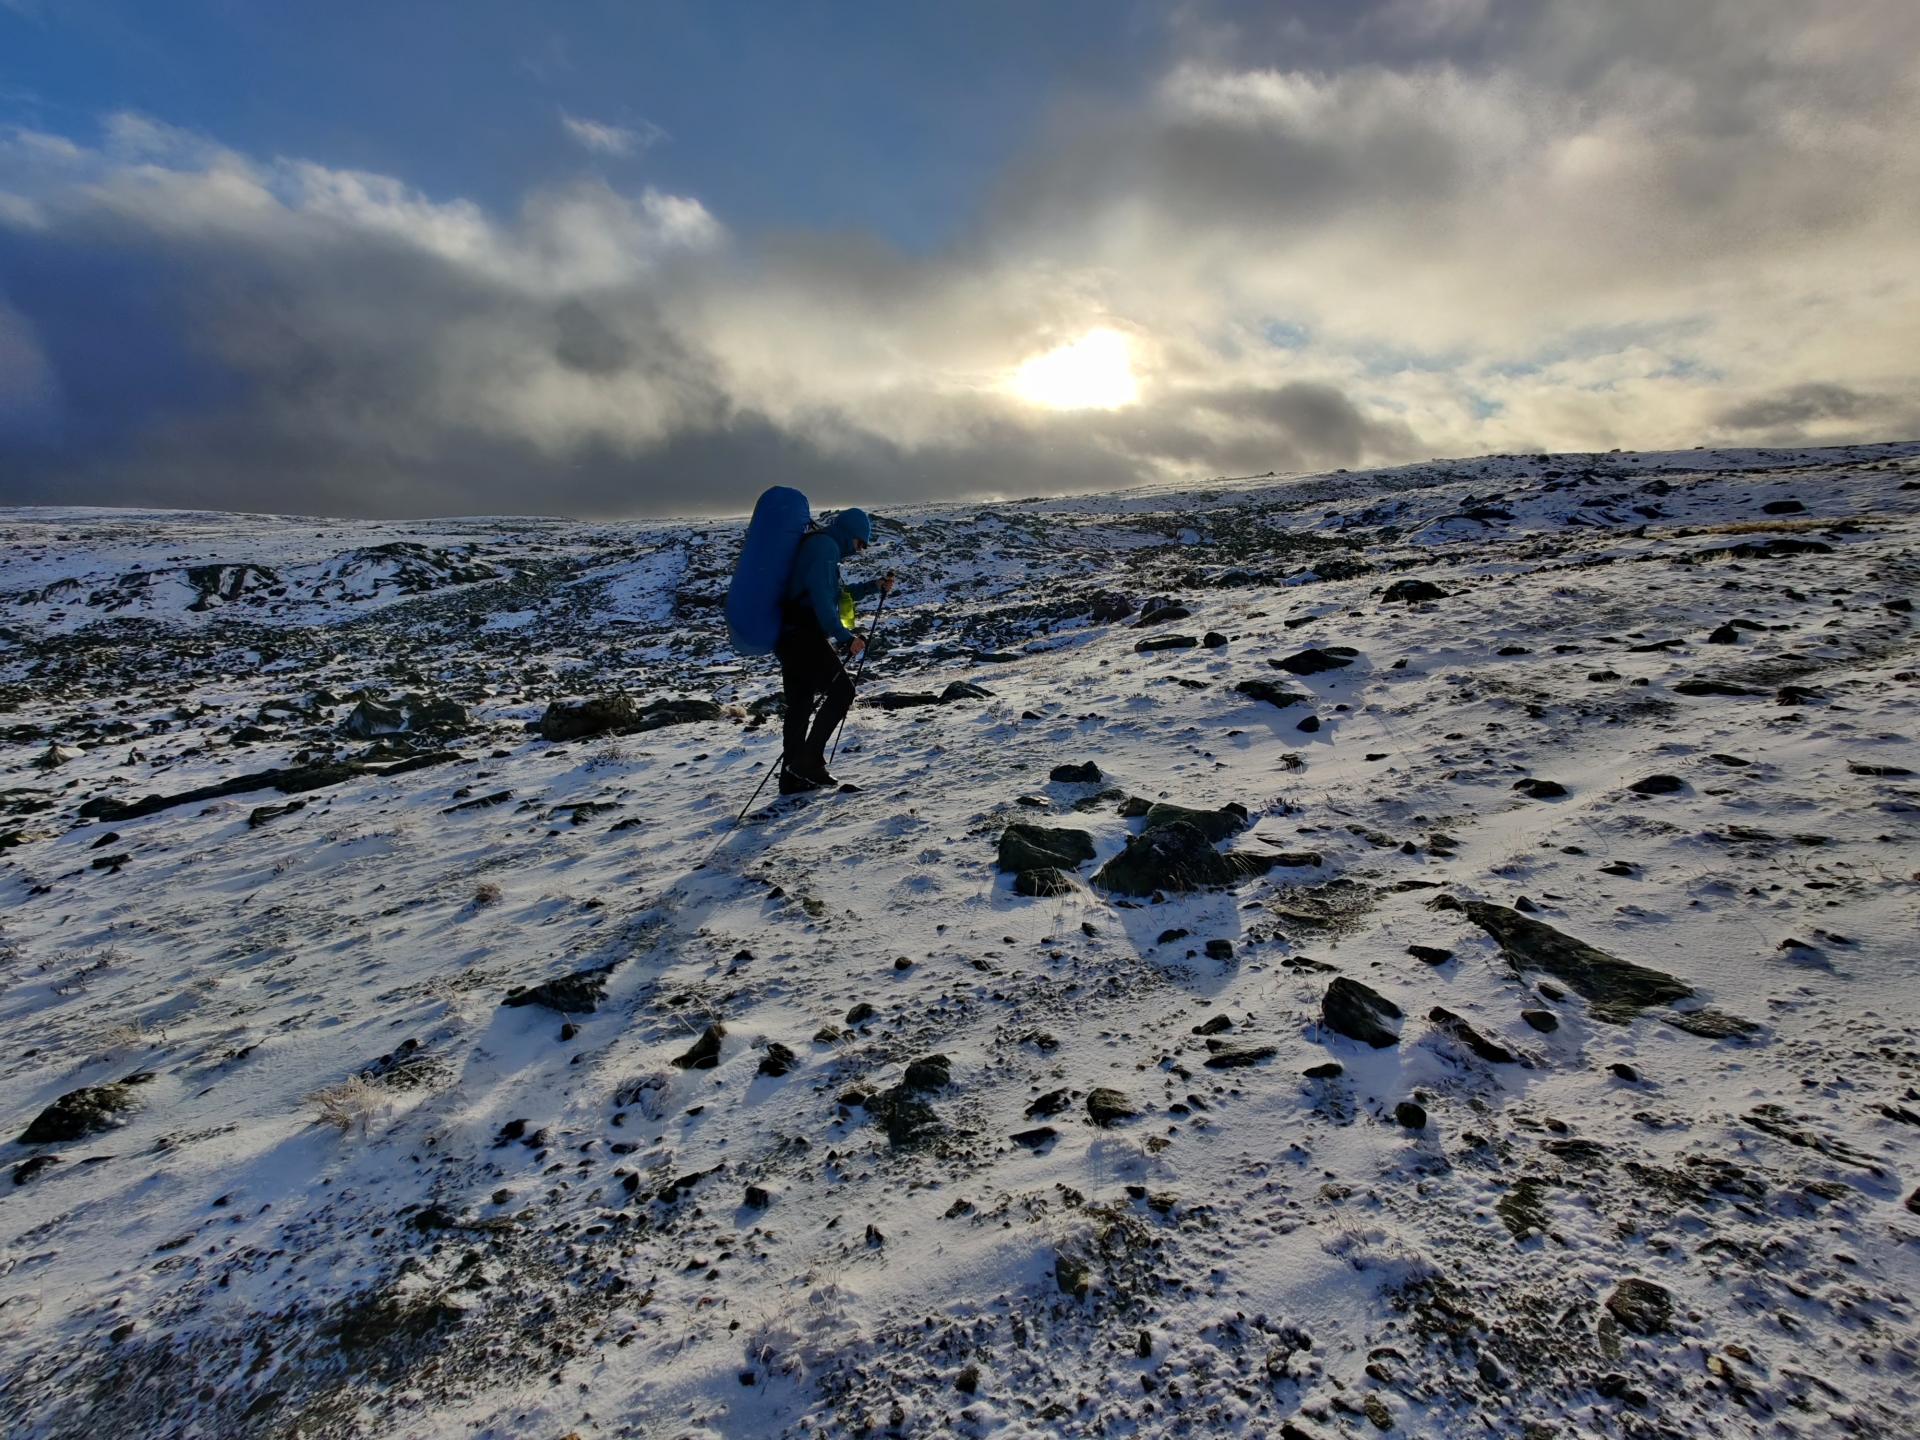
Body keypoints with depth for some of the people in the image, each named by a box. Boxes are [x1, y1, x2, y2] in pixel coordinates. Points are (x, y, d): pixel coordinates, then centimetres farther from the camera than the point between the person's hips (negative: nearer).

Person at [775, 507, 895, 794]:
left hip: (789, 637, 10)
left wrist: (874, 586, 24)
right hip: (804, 636, -10)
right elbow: (821, 597, -21)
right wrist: (845, 637, -23)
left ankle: (793, 777, 15)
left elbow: (838, 593, 34)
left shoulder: (817, 546, 25)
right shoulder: (825, 546, -8)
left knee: (800, 705, 11)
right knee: (842, 689, -7)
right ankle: (809, 760, -9)